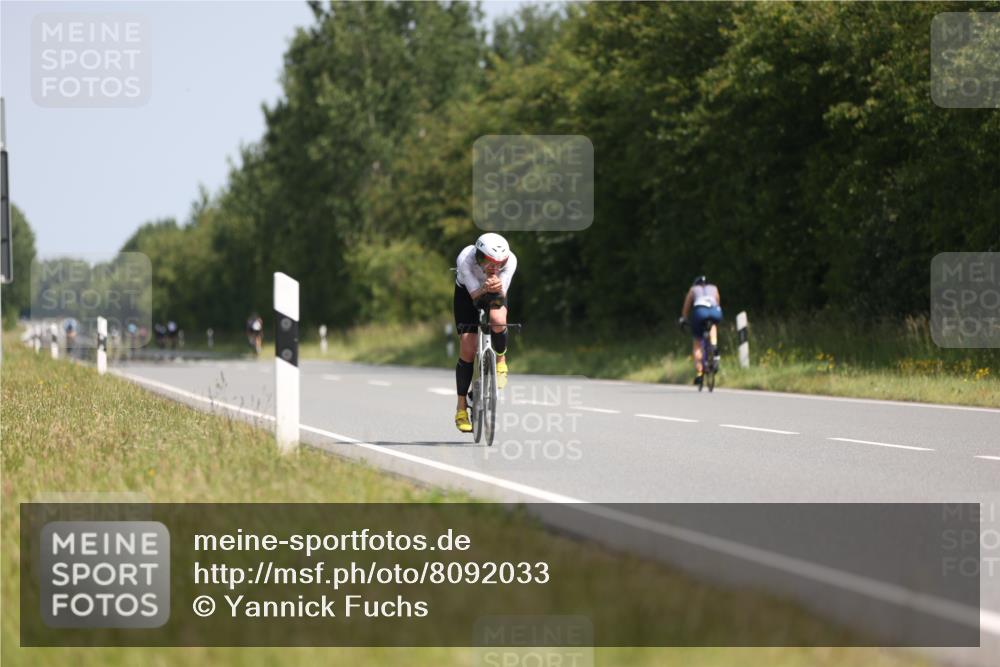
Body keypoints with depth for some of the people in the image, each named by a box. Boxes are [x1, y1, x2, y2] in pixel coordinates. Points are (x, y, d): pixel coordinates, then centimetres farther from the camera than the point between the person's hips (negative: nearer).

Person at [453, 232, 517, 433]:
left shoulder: (510, 260, -34)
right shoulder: (465, 259, -37)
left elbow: (502, 295, -31)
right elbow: (475, 296, -33)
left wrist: (497, 288, -53)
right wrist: (485, 289, -55)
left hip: (495, 292, 1)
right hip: (468, 291, -1)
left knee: (498, 321, -34)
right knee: (467, 349, -10)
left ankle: (500, 362, -3)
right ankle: (461, 407, 1)